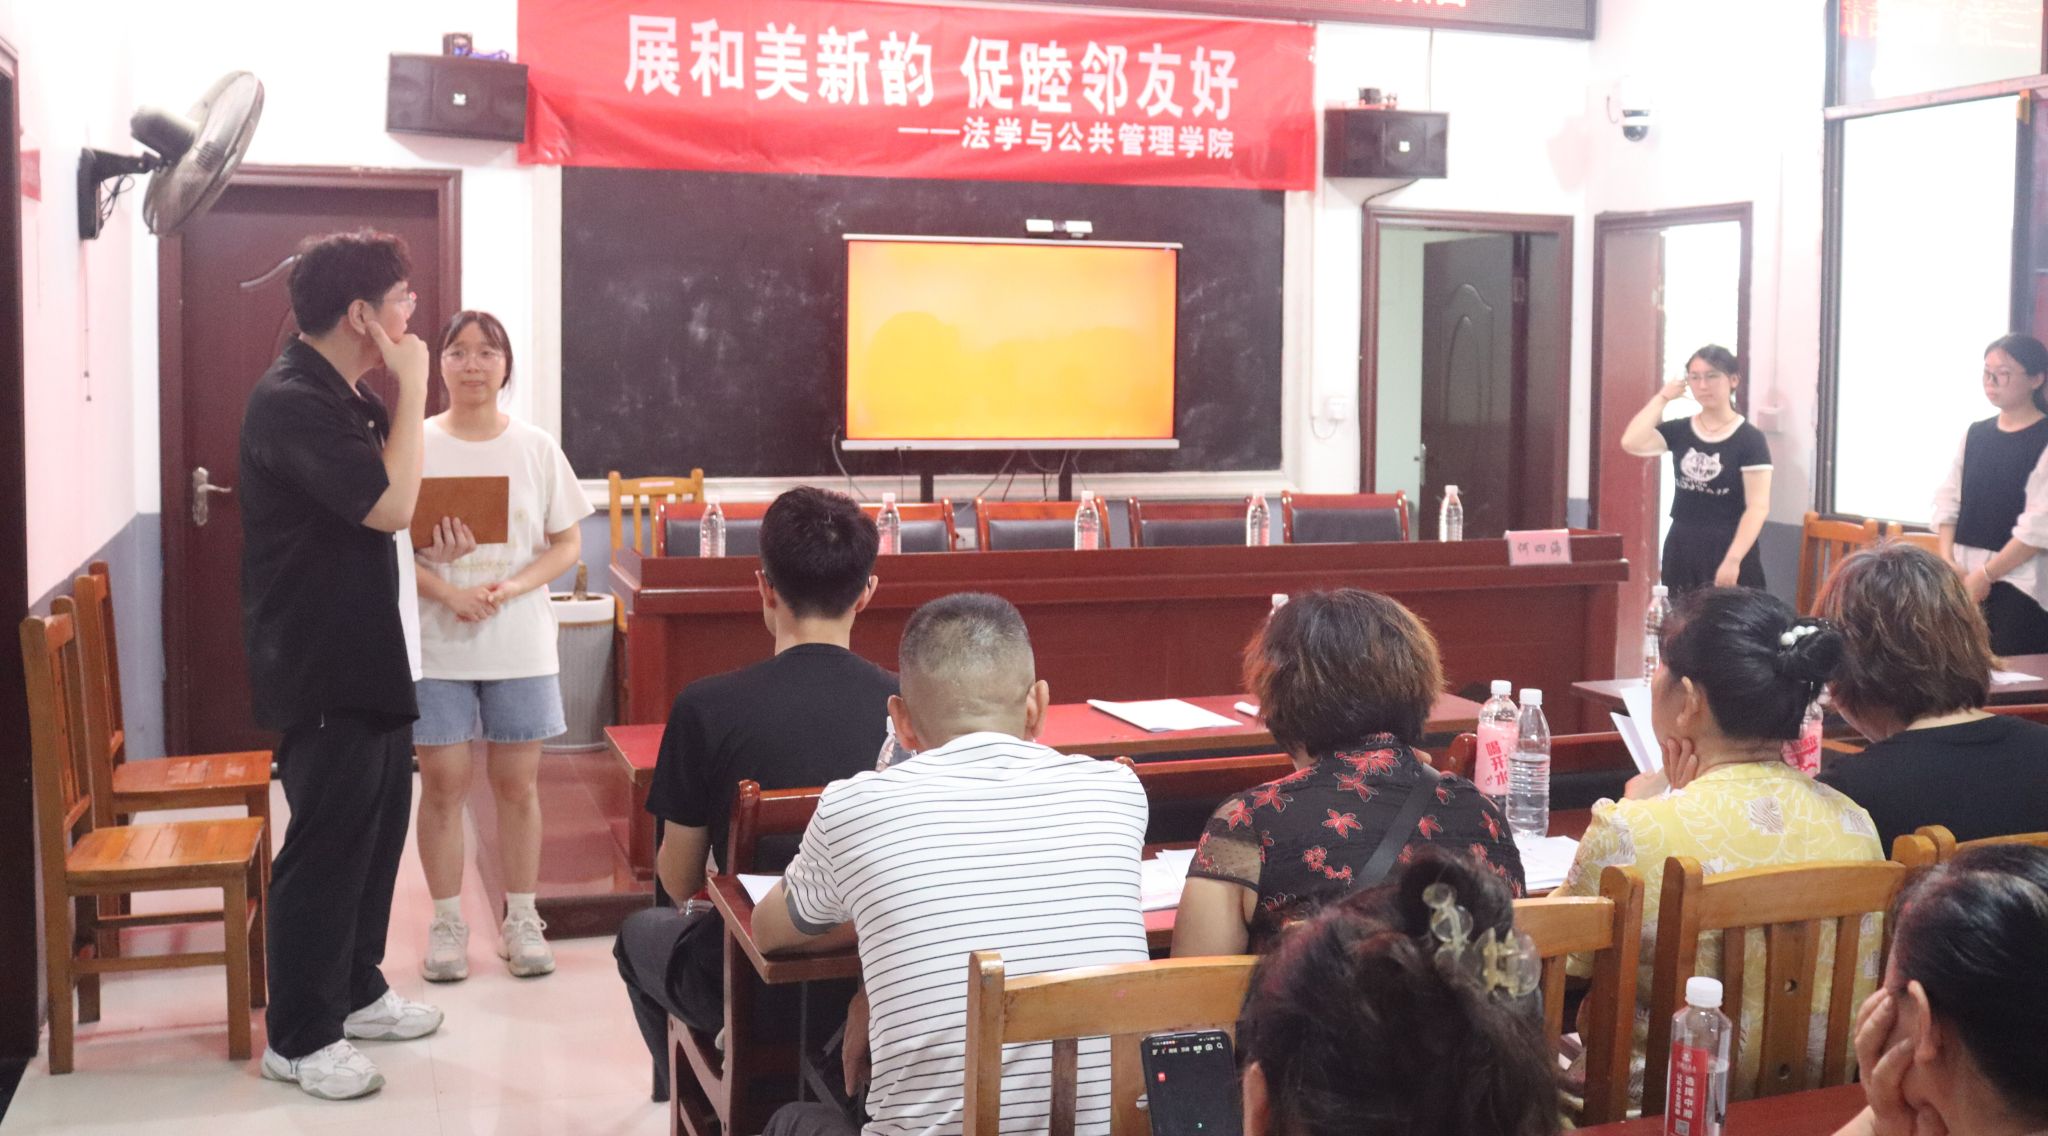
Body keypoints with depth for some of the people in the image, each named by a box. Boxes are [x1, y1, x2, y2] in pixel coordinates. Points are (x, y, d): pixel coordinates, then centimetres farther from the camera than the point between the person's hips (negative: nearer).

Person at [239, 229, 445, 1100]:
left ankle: (355, 991, 32)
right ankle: (298, 1038, 9)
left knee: (378, 826, 17)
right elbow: (392, 505, -26)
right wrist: (412, 389, -18)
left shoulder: (345, 396, 12)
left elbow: (387, 499, 16)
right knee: (327, 841, -2)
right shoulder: (290, 401, -20)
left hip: (367, 655, 10)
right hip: (317, 668, -10)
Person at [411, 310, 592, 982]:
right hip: (435, 643, -1)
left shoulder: (536, 448, 3)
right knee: (443, 782, 3)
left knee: (518, 782, 6)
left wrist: (513, 587, -13)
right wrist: (449, 595, -18)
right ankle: (446, 922, 17)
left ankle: (520, 919, 19)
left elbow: (567, 544, 4)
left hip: (519, 643, 1)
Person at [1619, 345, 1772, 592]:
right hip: (1680, 552, 5)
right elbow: (1631, 443, -11)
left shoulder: (1750, 439, -6)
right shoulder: (1678, 431, 7)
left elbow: (1758, 506, -10)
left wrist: (1733, 560, -18)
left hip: (1728, 556, -4)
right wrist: (1662, 398, -5)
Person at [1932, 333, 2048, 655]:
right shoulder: (1974, 433, 11)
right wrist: (1948, 562, -3)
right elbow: (1948, 501, 11)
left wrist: (1986, 574, -14)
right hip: (1964, 577, 5)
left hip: (2017, 581, -5)